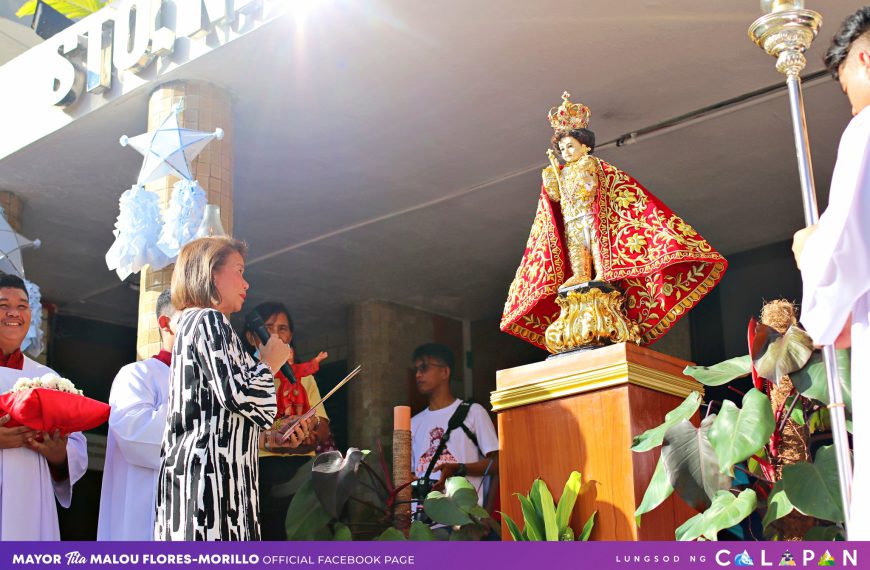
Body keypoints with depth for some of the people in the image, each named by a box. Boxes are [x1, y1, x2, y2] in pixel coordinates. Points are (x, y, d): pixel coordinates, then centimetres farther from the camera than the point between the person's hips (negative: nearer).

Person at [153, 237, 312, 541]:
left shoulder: (191, 323, 25)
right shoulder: (209, 321, -5)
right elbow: (238, 395, -16)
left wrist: (272, 433, 24)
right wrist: (269, 363, 1)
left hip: (192, 468, 10)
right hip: (210, 472, -10)